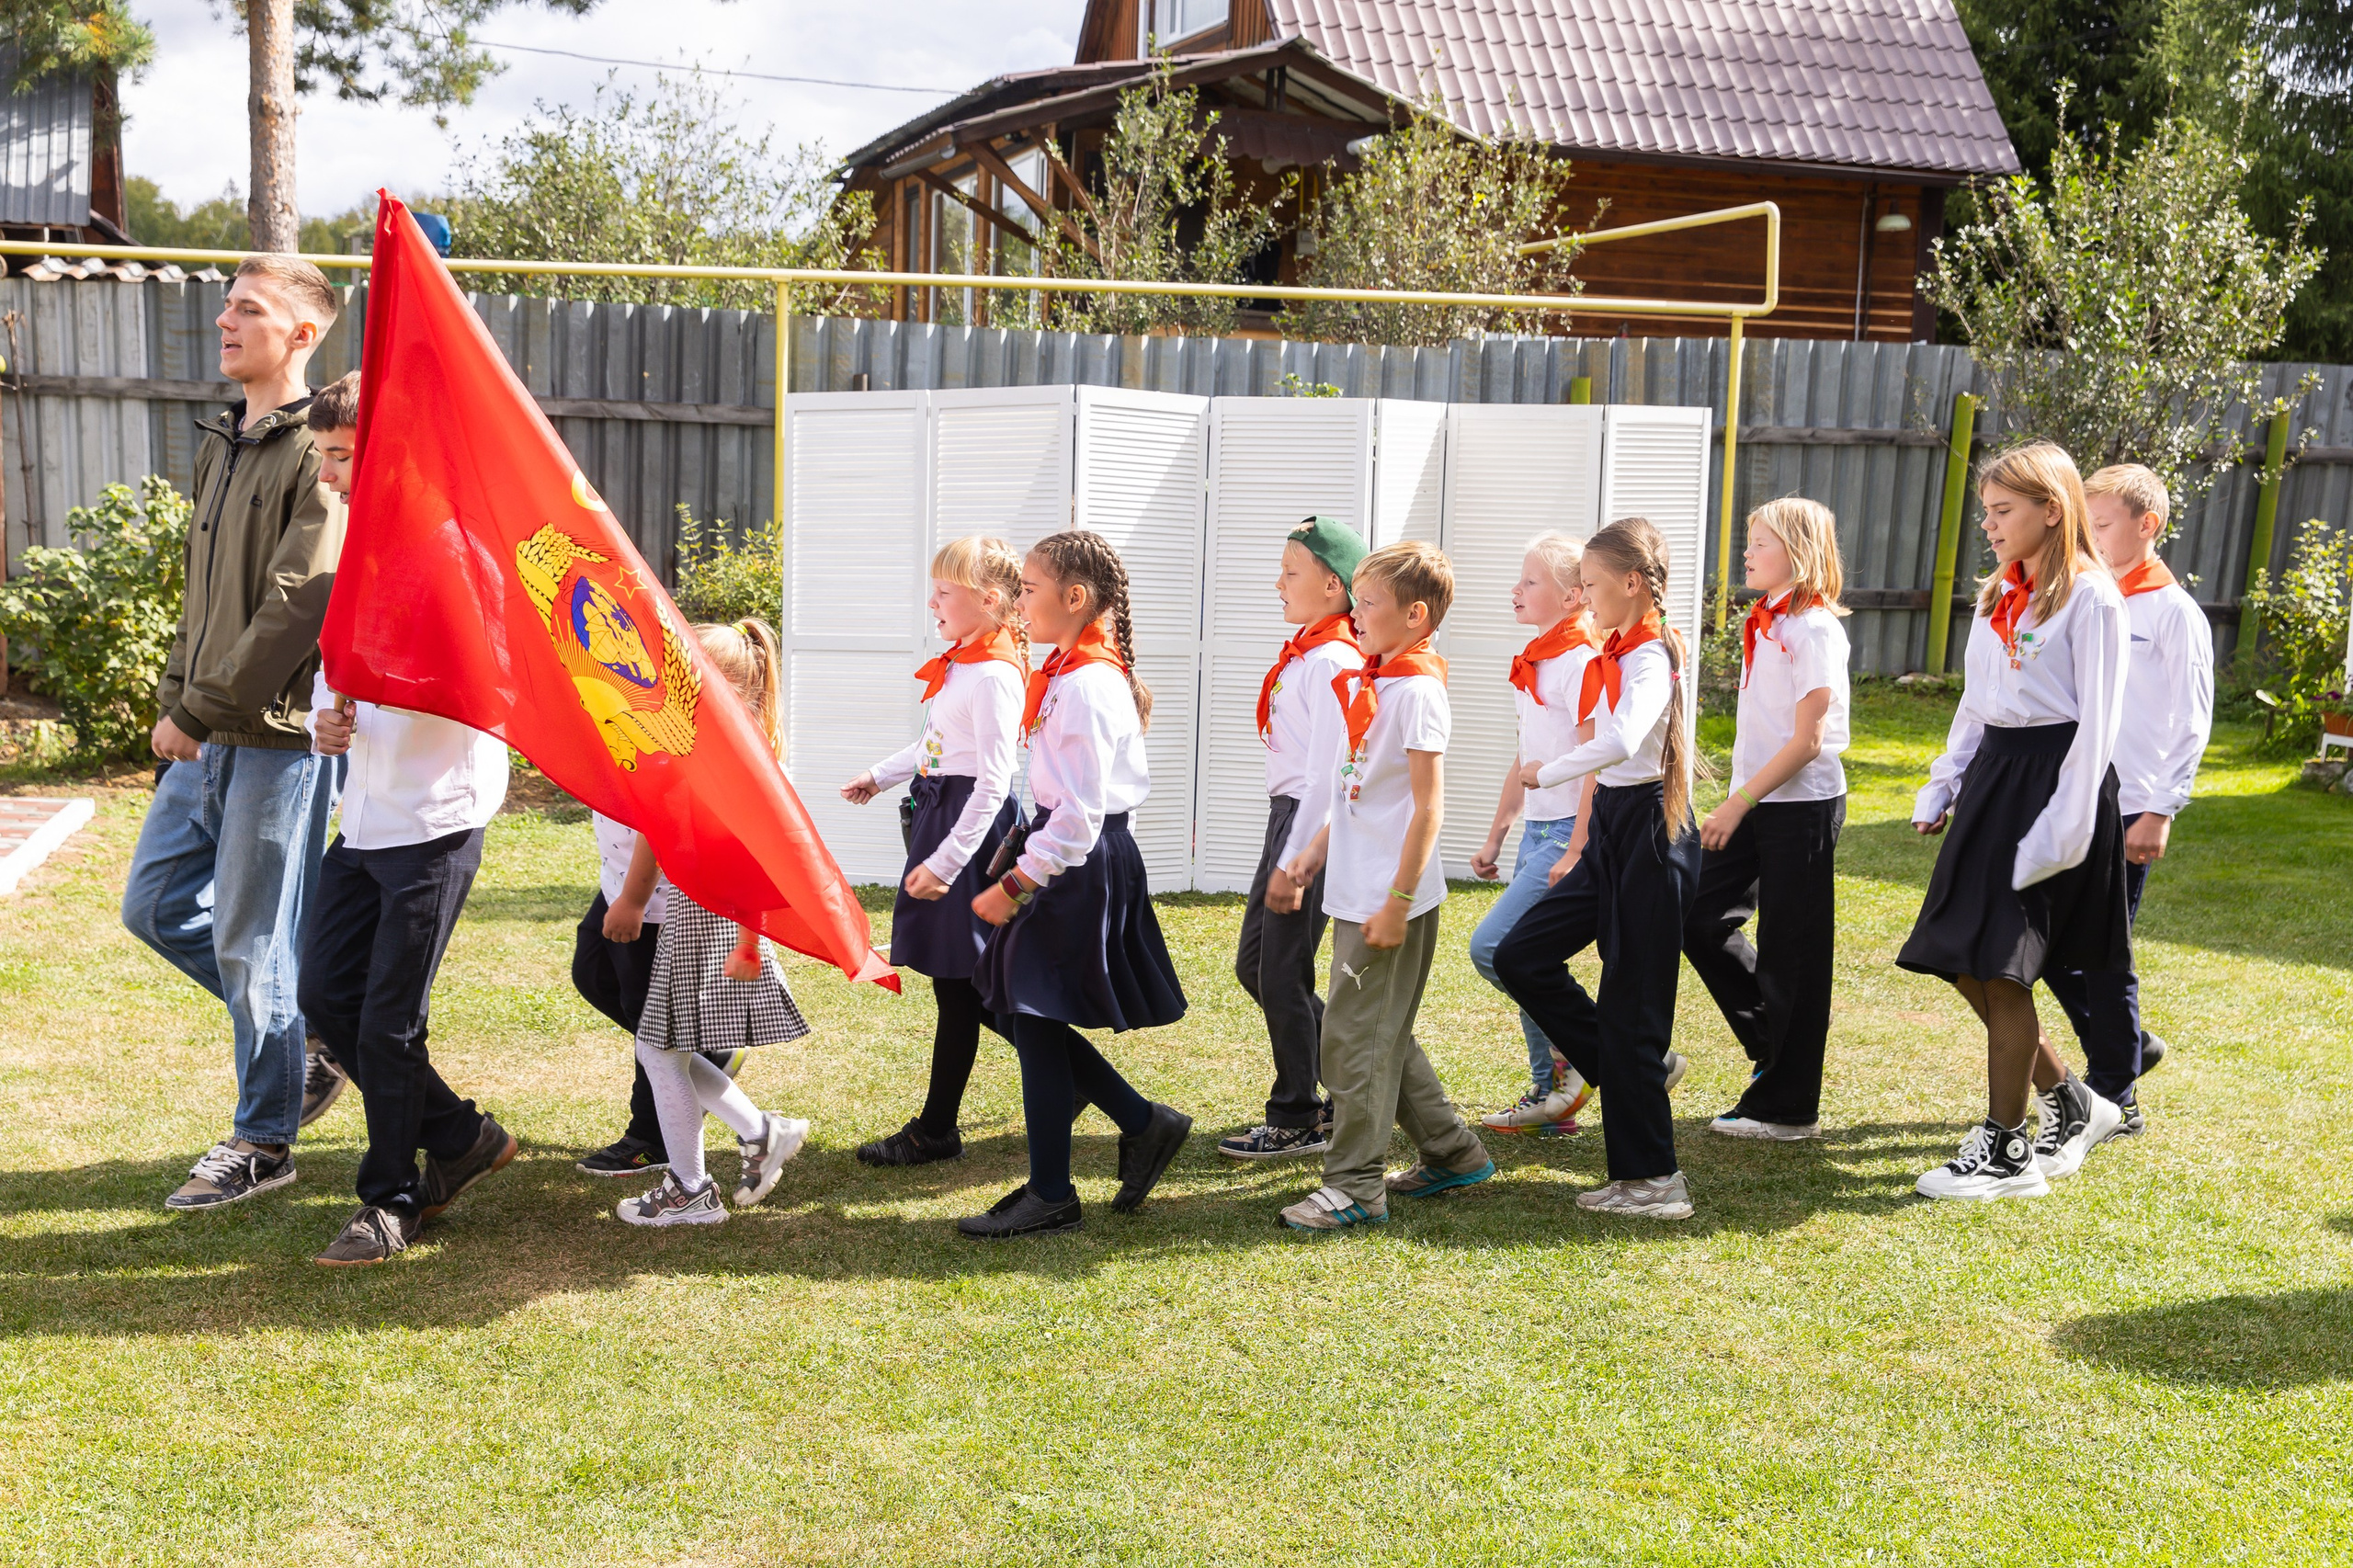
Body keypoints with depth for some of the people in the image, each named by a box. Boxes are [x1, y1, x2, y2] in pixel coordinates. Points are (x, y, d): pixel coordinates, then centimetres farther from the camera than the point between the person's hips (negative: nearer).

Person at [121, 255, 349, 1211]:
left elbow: (297, 606, -20)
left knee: (253, 942, 0)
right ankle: (305, 1045, 29)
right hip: (205, 736, 9)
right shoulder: (222, 446, 14)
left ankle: (264, 1139, 16)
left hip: (279, 737, -9)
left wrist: (201, 711, -16)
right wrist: (174, 697, 9)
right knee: (155, 904, 15)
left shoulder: (320, 452, -14)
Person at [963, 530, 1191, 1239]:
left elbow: (1078, 813, -23)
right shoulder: (1071, 673, 12)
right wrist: (1024, 860, 19)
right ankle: (1145, 1123, 23)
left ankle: (1050, 1196, 11)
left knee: (1037, 1019, -1)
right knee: (1033, 1017, 13)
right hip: (1072, 858, 10)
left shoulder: (1085, 685, -19)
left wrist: (1015, 884, -21)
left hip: (1080, 864, -10)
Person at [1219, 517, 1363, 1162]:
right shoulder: (1302, 652, 13)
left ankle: (1299, 1121, 12)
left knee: (1283, 975, -2)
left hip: (1312, 822, -10)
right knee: (1252, 963, 14)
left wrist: (1294, 862, -20)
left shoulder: (1332, 661, -17)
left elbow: (1326, 772, -21)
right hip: (1286, 815, 10)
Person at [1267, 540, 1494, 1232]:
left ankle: (1354, 1186, 4)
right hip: (1356, 892, 10)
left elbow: (1427, 807, -18)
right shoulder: (1372, 684, 13)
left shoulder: (1417, 690, -14)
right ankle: (1453, 1153, 29)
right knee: (1382, 1034, 17)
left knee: (1356, 1034, -5)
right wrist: (1310, 861, 18)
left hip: (1389, 900, -10)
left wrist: (1398, 902, -19)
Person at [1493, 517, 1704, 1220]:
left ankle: (1650, 1177, 6)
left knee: (1629, 1002, -4)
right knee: (1521, 956, 7)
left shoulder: (1650, 656, -15)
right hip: (1609, 829, 9)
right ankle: (1641, 1072, 18)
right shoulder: (1614, 655, 13)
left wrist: (1546, 774, -23)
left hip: (1647, 829, -9)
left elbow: (1622, 741, -34)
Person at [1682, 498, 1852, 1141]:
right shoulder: (1764, 622, 12)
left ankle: (1787, 1106, 9)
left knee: (1790, 954, -1)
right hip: (1755, 803, 8)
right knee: (1699, 918, 5)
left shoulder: (1816, 628, -14)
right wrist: (1735, 804, 13)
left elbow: (1807, 740, -17)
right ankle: (1772, 1042, 23)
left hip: (1801, 806, -8)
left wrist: (1738, 803, -17)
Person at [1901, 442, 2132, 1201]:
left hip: (2051, 776, -8)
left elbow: (2097, 721, -13)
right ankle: (2072, 1104, 26)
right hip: (1992, 773, 8)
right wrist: (1942, 788, 14)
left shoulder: (2090, 598, -10)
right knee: (1966, 967, 7)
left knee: (2002, 968, -7)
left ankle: (2007, 1152, 5)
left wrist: (2064, 827, -17)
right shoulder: (1999, 594, 15)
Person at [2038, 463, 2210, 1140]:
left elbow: (2192, 722, -9)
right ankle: (2130, 1046, 29)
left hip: (2125, 810, -6)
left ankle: (2113, 1099, 12)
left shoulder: (2174, 612, -7)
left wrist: (2160, 812, -14)